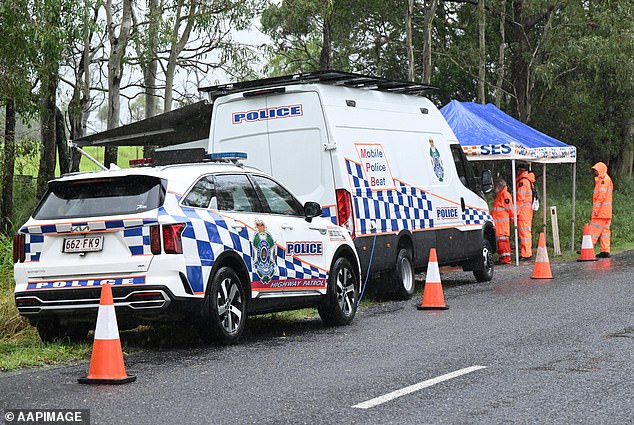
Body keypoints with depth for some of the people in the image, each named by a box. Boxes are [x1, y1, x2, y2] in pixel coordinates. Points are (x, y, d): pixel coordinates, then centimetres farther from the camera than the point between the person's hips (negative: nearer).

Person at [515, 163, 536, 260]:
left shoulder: (522, 182, -14)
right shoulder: (529, 181, 18)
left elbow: (520, 198, -18)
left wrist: (516, 212, -17)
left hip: (523, 209, -10)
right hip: (529, 208, 10)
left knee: (524, 231, -9)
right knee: (526, 231, 14)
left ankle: (525, 254, -10)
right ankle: (528, 252, 19)